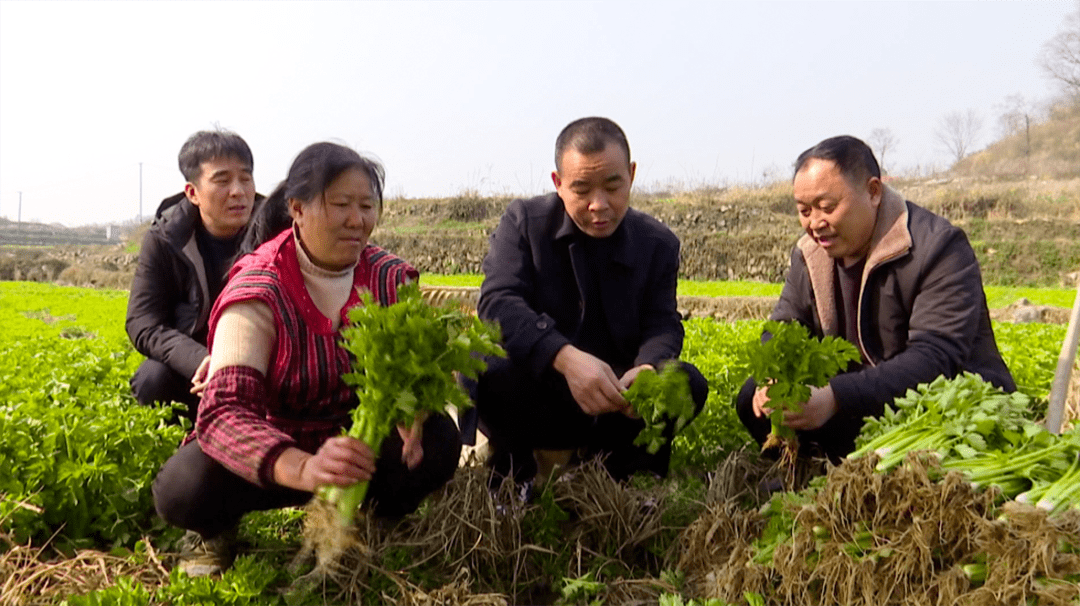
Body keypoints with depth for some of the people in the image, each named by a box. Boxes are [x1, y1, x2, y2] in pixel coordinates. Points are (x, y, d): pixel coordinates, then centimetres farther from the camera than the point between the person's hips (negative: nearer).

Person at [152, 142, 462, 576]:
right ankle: (215, 527, 5)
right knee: (183, 488, -33)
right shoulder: (258, 292, -21)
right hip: (273, 455, -3)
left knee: (439, 441, -25)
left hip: (358, 443, 3)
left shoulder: (391, 279, -7)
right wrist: (303, 469, -53)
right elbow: (224, 411, -32)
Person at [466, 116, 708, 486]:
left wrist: (646, 369, -30)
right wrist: (565, 358, -38)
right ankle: (511, 468, -2)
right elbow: (498, 304, -20)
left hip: (611, 407, 2)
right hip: (532, 405, -2)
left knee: (688, 384, -22)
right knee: (484, 370, -34)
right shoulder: (523, 221, -5)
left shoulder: (658, 244, 3)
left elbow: (663, 325, -3)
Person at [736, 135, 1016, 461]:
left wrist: (837, 397, -42)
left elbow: (936, 357, -30)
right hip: (862, 404, 7)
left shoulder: (938, 248, -19)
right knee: (754, 398, -9)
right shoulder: (810, 253, 4)